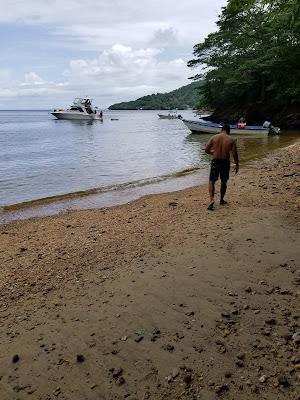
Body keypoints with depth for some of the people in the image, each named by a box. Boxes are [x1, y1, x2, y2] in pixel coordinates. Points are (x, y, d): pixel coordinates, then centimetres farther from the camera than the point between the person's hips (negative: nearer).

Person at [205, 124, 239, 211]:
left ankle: (212, 199, -13)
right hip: (225, 162, 1)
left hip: (215, 161, -1)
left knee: (211, 181, 6)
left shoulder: (214, 137, 0)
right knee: (224, 182, 17)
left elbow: (206, 150, -1)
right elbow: (234, 154, -3)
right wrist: (237, 165, 7)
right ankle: (221, 200, 29)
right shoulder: (231, 140, -1)